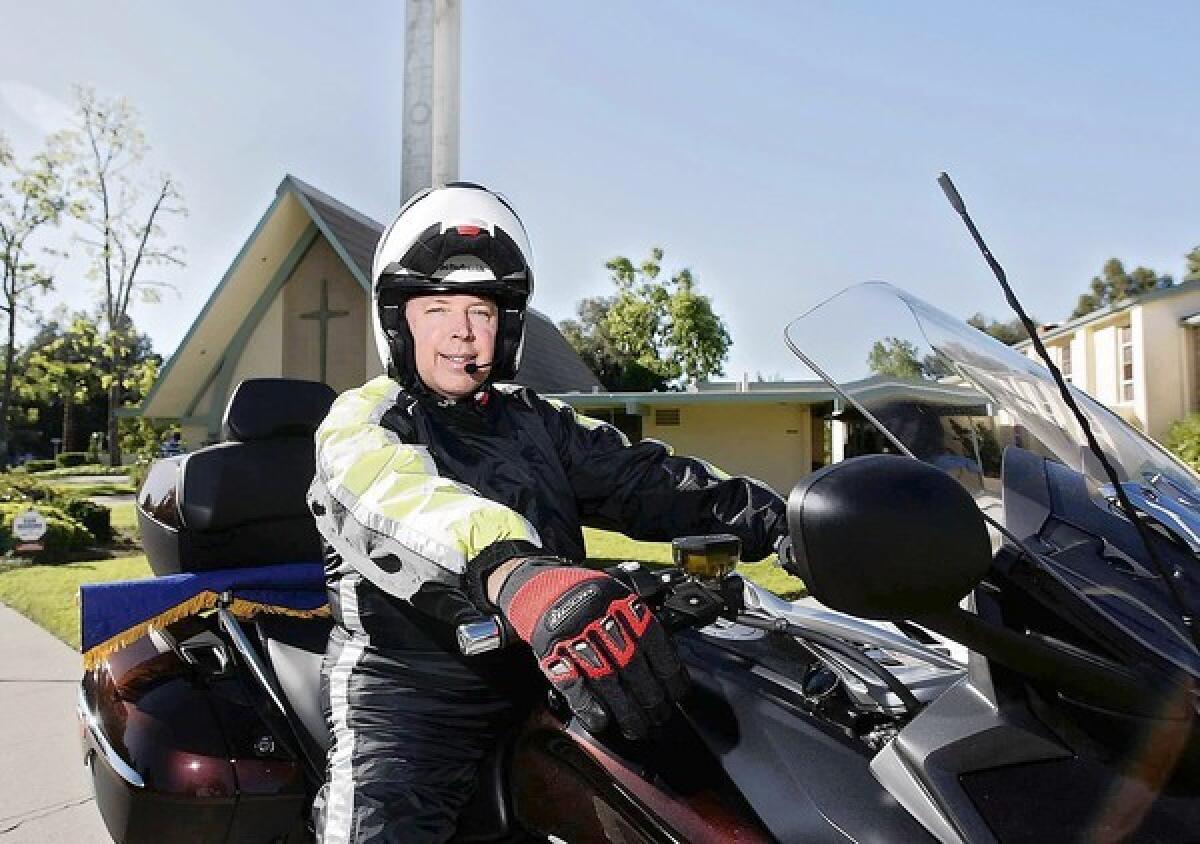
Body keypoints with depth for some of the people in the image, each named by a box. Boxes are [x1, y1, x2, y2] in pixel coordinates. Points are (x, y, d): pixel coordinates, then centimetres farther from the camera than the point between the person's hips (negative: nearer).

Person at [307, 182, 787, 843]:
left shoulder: (537, 421, 16)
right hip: (411, 687, -4)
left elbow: (634, 477, 3)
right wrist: (514, 572, -45)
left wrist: (780, 518, -14)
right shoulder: (361, 419, -1)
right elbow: (391, 494, -24)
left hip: (543, 679, 5)